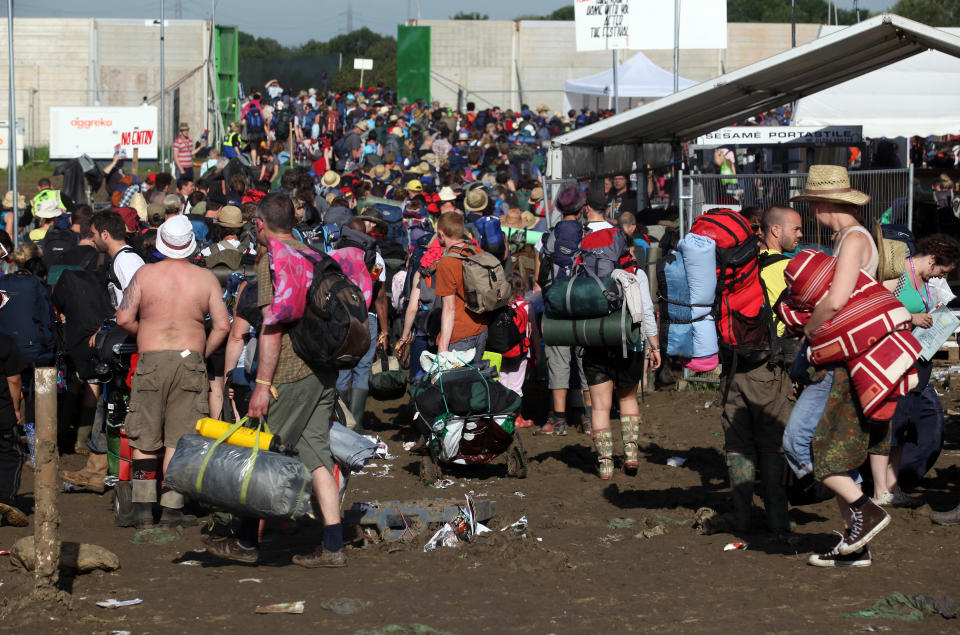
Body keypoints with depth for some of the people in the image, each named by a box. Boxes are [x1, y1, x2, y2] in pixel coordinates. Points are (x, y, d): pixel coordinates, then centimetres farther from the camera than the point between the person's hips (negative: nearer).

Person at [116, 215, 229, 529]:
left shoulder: (145, 274, -1)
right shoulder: (206, 279, 0)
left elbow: (124, 318, -3)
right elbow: (222, 325, -2)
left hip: (151, 362, 0)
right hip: (190, 361, 0)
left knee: (145, 440, 8)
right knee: (178, 439, 3)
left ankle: (143, 507, 5)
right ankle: (171, 508, 2)